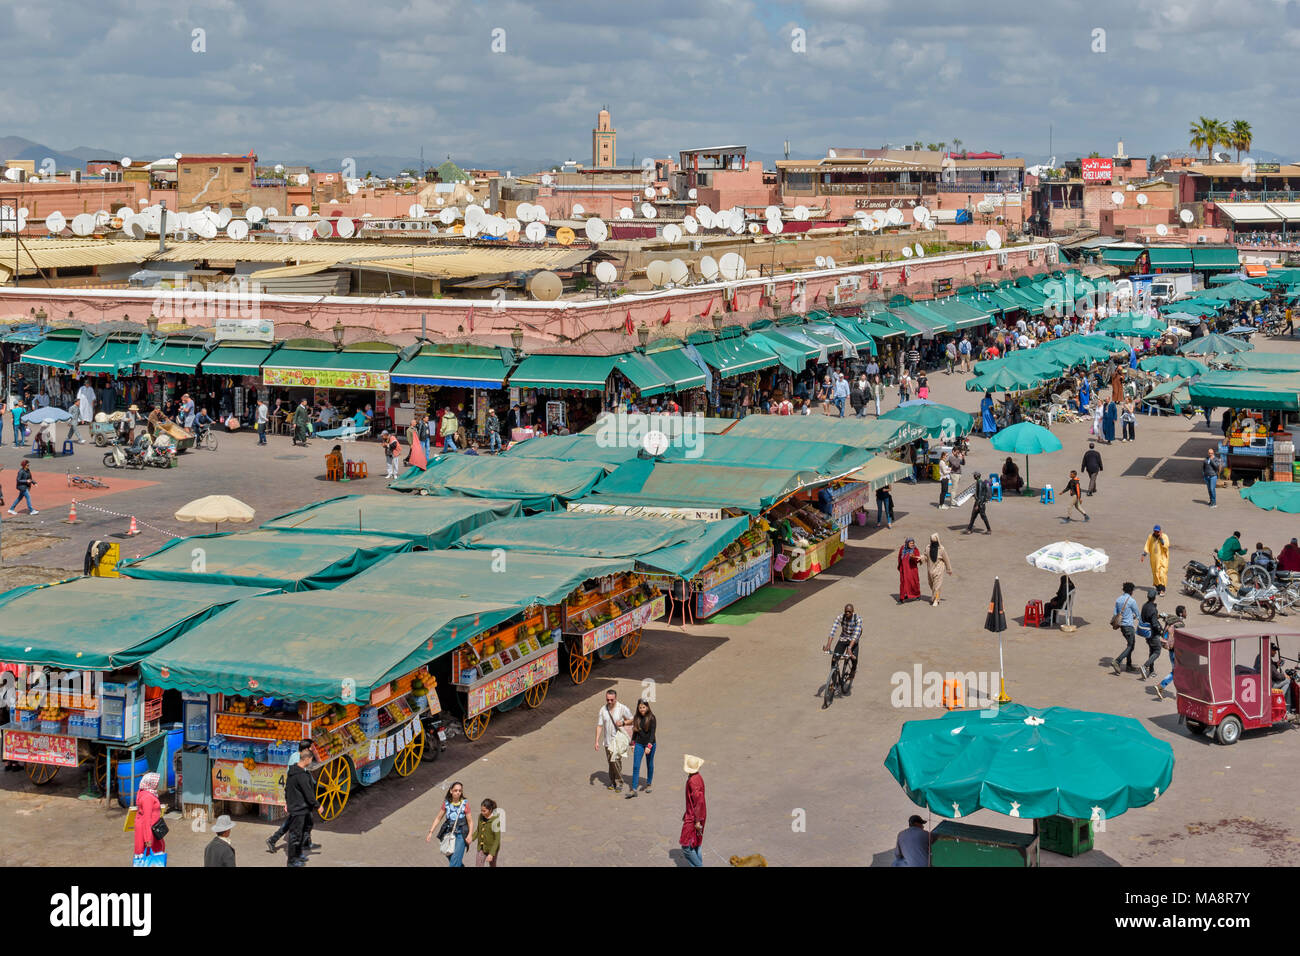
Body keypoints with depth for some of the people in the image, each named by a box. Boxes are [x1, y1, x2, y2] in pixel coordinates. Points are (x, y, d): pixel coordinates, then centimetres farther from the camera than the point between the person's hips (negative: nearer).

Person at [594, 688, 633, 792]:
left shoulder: (623, 708, -7)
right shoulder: (603, 710, 1)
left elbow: (632, 721, 2)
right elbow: (599, 726, 4)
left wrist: (623, 723, -17)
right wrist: (597, 741, -1)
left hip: (618, 738, -4)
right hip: (607, 740, 4)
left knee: (615, 759, -18)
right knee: (611, 762, 11)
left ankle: (619, 783, -7)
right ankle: (612, 782, 25)